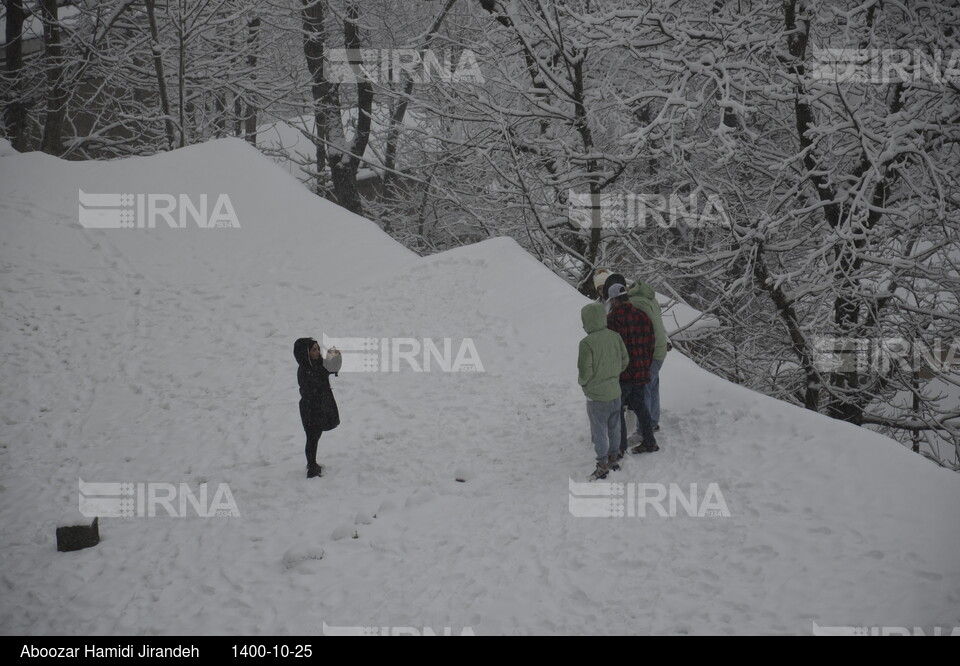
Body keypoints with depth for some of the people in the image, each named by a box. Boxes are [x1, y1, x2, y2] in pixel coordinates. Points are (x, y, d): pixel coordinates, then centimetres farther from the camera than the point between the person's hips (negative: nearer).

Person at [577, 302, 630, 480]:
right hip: (615, 392, 6)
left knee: (599, 432, 8)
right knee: (614, 428, 20)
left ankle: (602, 465, 17)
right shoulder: (615, 337, -5)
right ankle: (614, 458, 34)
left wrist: (582, 381, 1)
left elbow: (585, 372, -21)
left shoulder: (587, 343, -24)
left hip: (597, 396, -6)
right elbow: (625, 361, 5)